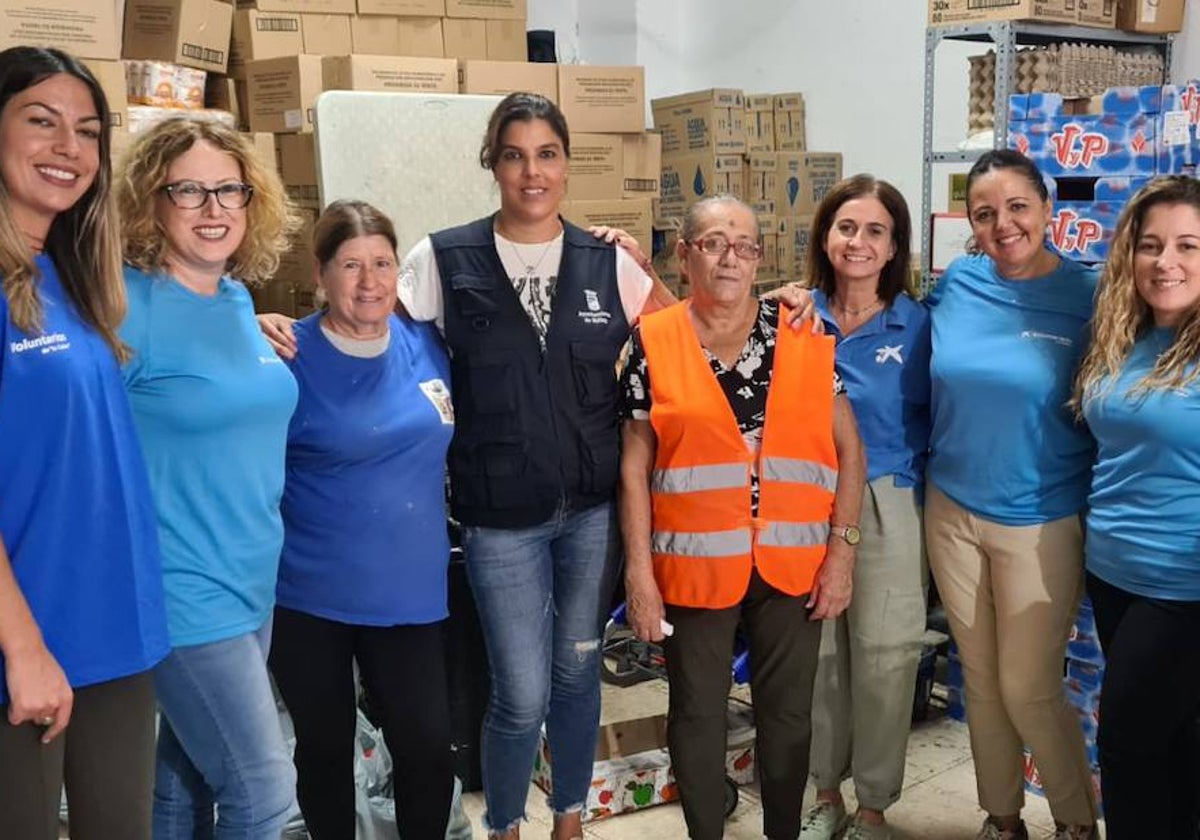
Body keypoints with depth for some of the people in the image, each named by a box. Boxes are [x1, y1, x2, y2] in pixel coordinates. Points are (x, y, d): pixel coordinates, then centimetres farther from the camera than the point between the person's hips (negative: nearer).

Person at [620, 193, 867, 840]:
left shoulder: (805, 338, 0)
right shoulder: (652, 344, -3)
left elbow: (848, 447, 3)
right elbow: (634, 465, -2)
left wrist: (841, 548, -3)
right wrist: (639, 571, -5)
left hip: (793, 561, 2)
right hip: (695, 563, -1)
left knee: (787, 711, 15)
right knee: (697, 713, 12)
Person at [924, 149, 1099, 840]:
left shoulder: (1088, 295, -11)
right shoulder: (957, 283, -2)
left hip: (1039, 523, -3)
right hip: (951, 511, 4)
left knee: (1028, 690, 5)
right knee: (981, 680, 16)